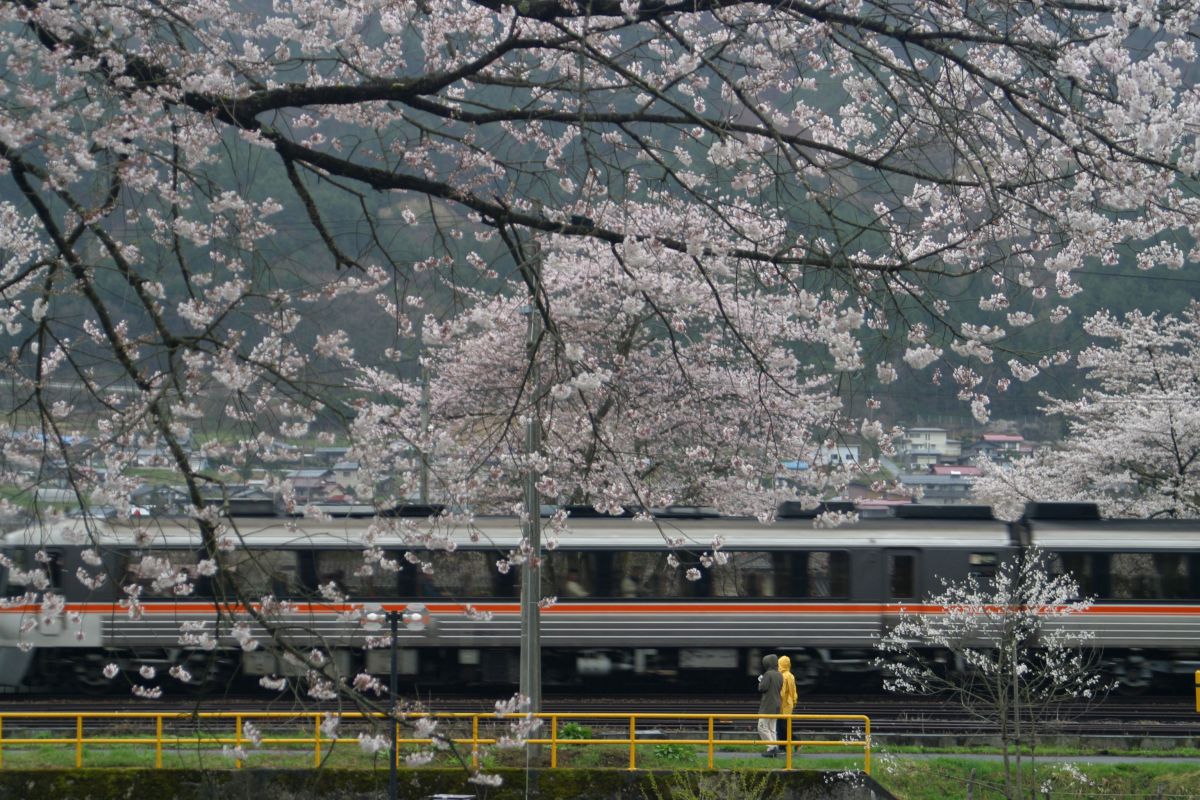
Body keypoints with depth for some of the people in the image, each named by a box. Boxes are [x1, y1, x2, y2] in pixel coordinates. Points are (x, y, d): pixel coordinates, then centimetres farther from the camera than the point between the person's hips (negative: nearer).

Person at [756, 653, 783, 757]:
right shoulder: (779, 675, 8)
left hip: (767, 705, -8)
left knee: (762, 727, -3)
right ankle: (774, 748, 8)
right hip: (776, 705, 8)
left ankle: (771, 747, -11)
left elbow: (762, 688, -19)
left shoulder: (768, 674, -16)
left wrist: (760, 681, 2)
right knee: (772, 728, 13)